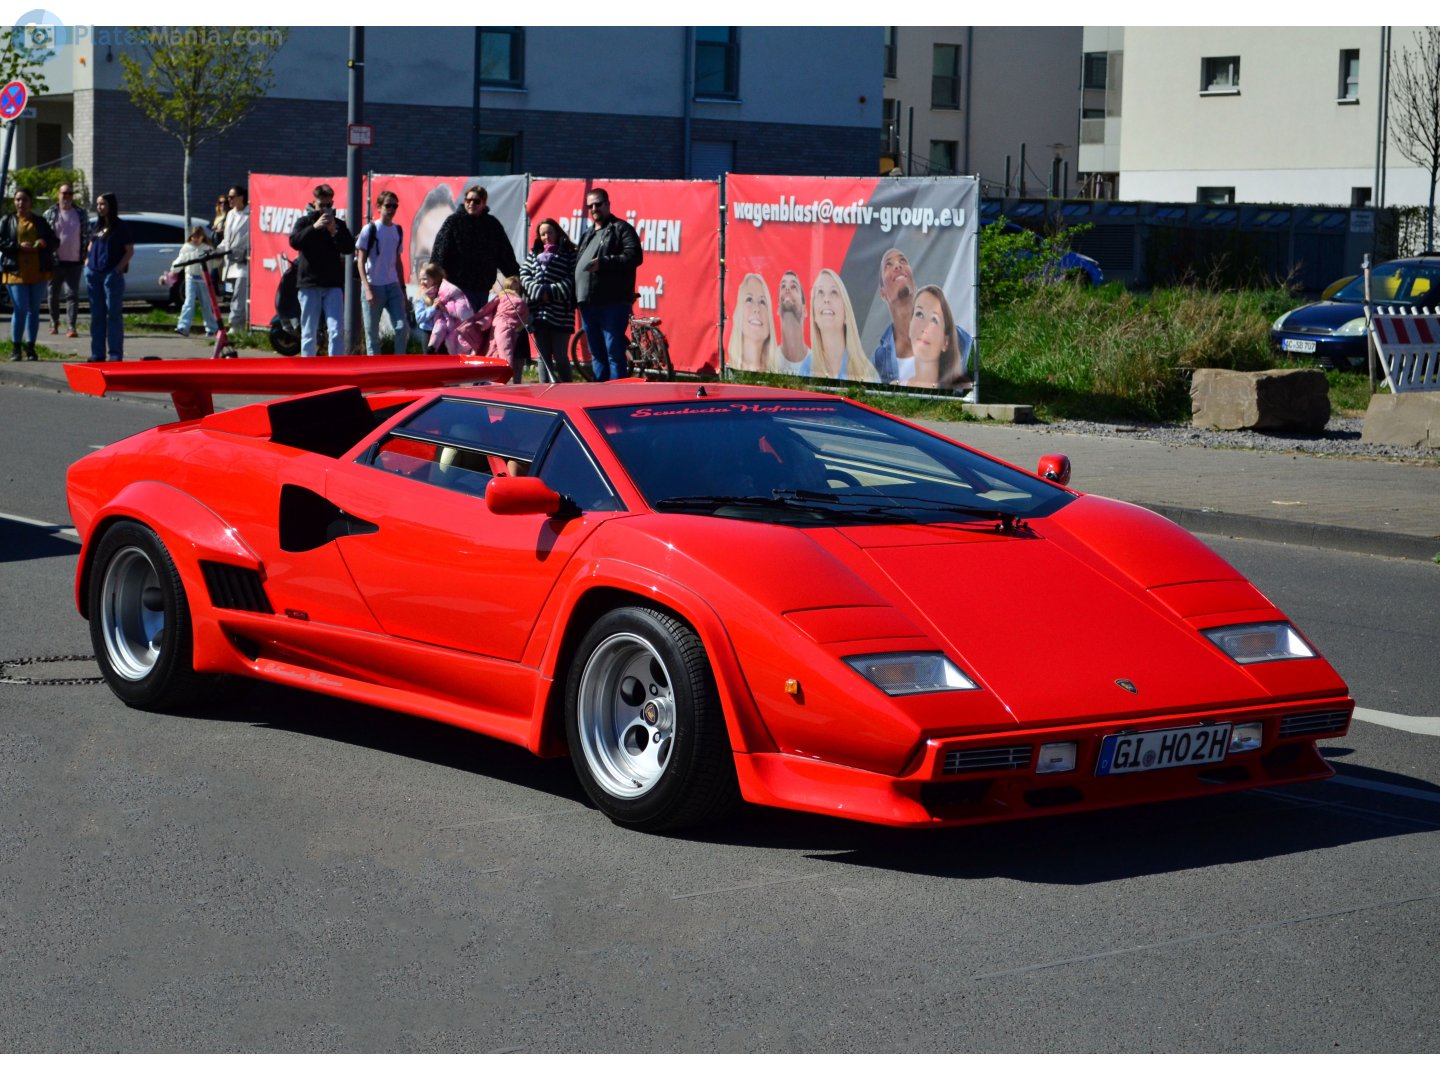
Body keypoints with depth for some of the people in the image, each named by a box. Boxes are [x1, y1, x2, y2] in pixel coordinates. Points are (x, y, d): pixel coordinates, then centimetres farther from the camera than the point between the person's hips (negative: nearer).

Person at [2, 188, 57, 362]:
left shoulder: (40, 222, 13)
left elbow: (53, 241, 12)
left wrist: (44, 243, -10)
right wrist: (19, 246, -15)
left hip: (38, 271, 3)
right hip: (16, 271, -3)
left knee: (34, 310, 6)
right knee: (20, 309, -10)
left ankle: (30, 348, 13)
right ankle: (16, 347, 1)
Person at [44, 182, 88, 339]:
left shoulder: (81, 215, 6)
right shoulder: (49, 214, 2)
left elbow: (87, 236, 9)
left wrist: (86, 257, 3)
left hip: (74, 262, 0)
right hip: (55, 262, 0)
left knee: (72, 294, -8)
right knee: (54, 294, 10)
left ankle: (71, 326, -11)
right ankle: (54, 323, 26)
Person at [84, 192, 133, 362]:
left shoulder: (120, 226, -3)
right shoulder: (98, 224, 15)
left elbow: (130, 251, -5)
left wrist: (118, 268, -14)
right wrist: (87, 263, 11)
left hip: (112, 274, -6)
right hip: (93, 274, 6)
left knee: (114, 315, -4)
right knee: (97, 315, 8)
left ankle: (115, 354, -2)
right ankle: (97, 353, 12)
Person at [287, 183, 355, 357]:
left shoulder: (339, 224, 10)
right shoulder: (305, 222, 6)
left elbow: (349, 248, 1)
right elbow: (294, 242, -10)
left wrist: (334, 231, -12)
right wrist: (314, 227, -20)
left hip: (333, 285, 1)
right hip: (309, 284, -1)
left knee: (336, 331, -9)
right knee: (309, 332, 4)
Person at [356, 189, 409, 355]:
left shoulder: (398, 231, 11)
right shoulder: (370, 230, -4)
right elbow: (361, 260, -6)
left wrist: (402, 288, 14)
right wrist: (367, 289, -14)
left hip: (393, 286, 4)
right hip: (373, 286, -4)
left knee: (402, 326, -5)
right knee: (372, 332, 0)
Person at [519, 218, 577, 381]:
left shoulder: (569, 253, 4)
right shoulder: (534, 254, 19)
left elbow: (573, 279, -6)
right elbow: (524, 274, 9)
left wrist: (552, 292, -15)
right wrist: (539, 291, -8)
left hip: (560, 314, -4)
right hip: (538, 312, 4)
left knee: (560, 357, -4)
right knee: (543, 357, 5)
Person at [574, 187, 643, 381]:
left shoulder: (620, 228, 0)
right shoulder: (588, 234, 25)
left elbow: (634, 255, -13)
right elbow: (578, 263, 29)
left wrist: (604, 262, -20)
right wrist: (576, 298, 18)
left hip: (613, 303, -8)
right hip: (588, 303, 8)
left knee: (614, 352, -9)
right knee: (597, 354, 12)